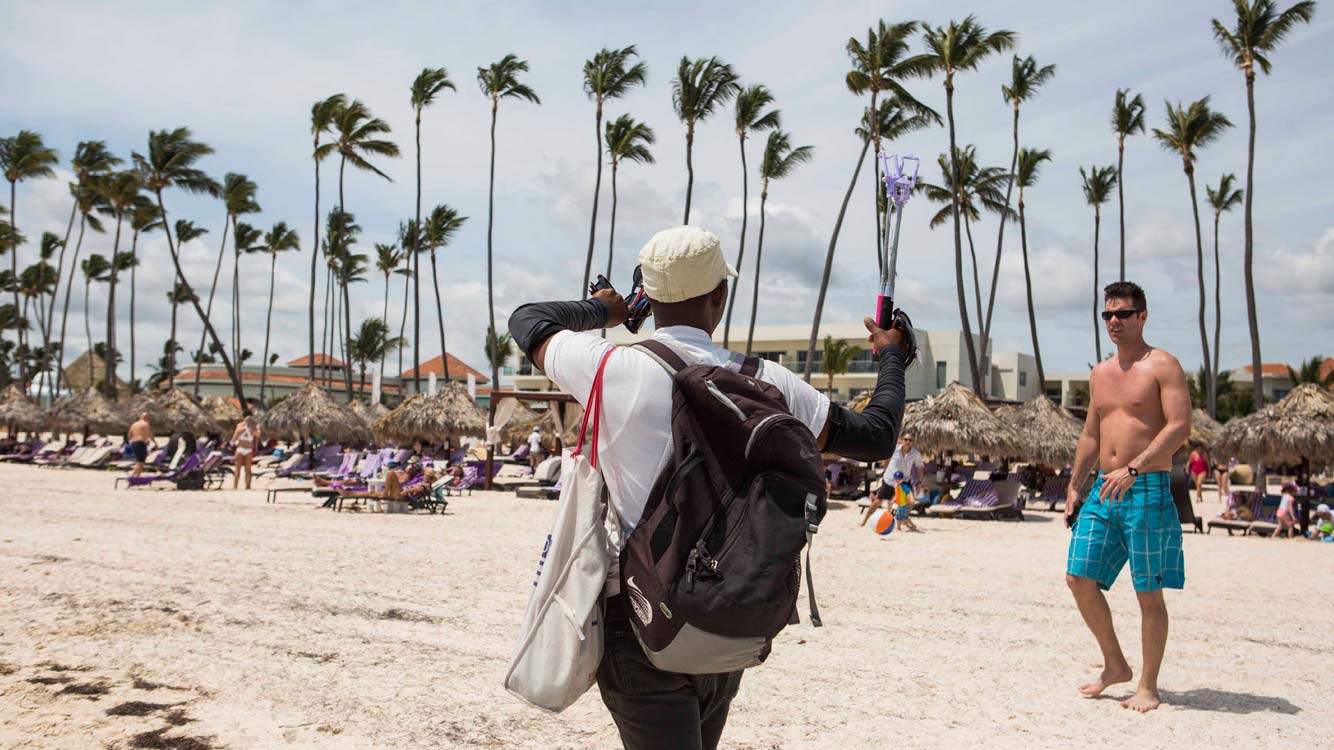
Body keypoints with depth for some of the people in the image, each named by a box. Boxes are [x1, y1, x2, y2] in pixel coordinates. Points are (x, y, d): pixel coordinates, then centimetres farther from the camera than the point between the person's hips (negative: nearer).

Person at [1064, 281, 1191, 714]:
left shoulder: (1162, 366, -5)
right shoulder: (1100, 374, 16)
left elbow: (1180, 426, -16)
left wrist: (1132, 469, -24)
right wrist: (1075, 487, 17)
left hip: (1148, 490, -7)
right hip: (1104, 489, 7)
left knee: (1148, 593, 1)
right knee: (1079, 577, 2)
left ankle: (1148, 686, 14)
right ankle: (1115, 666, 20)